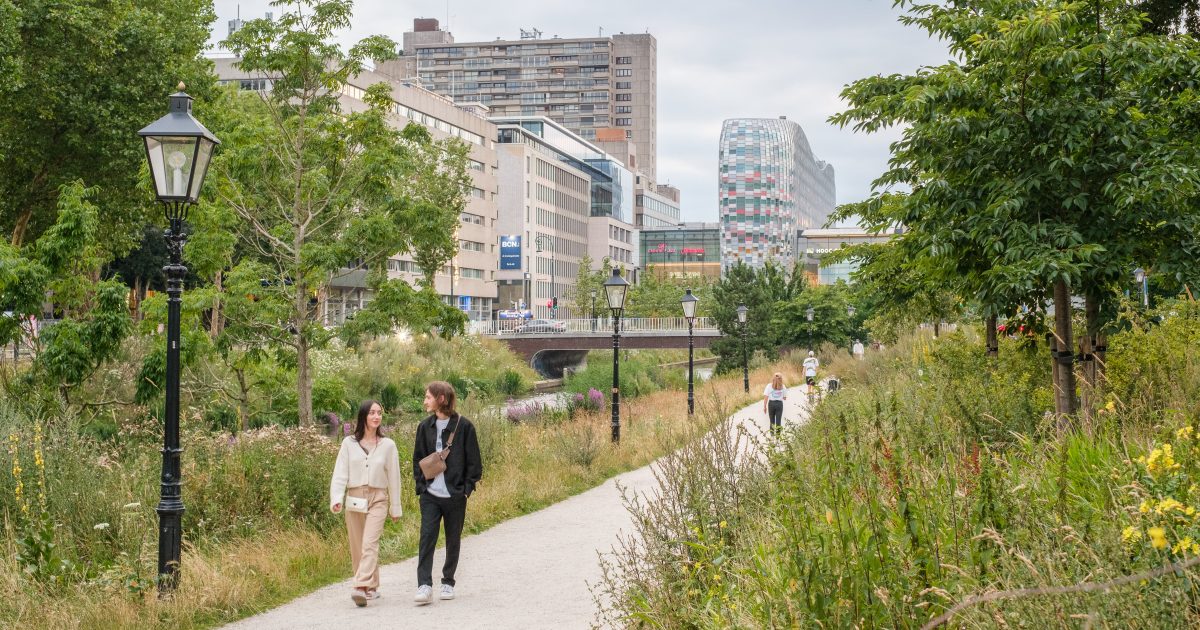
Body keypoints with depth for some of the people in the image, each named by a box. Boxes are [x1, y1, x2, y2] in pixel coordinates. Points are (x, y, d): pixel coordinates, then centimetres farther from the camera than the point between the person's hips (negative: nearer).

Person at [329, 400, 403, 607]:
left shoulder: (388, 445, 4)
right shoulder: (349, 443, 4)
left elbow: (393, 477, 8)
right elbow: (340, 473, -1)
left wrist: (395, 507, 11)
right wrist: (336, 498, -16)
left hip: (377, 499, -2)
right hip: (354, 499, 2)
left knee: (369, 544, -17)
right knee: (357, 548, 7)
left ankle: (361, 588, -28)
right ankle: (372, 587, 21)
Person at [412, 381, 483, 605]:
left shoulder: (464, 426, -3)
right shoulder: (425, 427, 7)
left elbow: (474, 461, 0)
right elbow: (418, 459, 13)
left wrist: (467, 488, -6)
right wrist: (421, 485, 2)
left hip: (455, 495, -2)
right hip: (430, 495, 2)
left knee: (453, 540, 9)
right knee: (427, 537, -11)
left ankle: (448, 583, 23)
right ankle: (424, 586, -15)